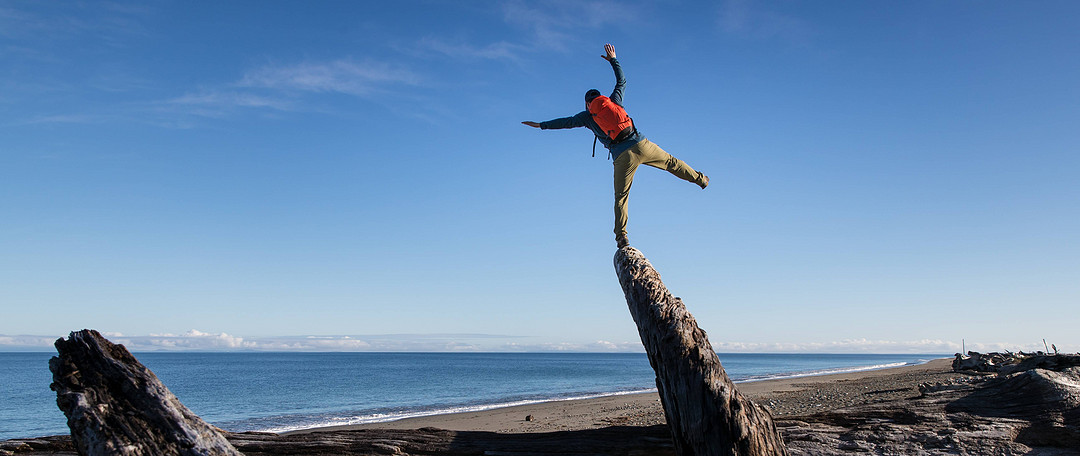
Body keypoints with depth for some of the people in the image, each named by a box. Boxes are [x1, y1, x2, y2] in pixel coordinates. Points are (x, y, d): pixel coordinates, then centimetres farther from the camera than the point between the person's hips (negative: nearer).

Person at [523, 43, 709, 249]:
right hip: (642, 145, 3)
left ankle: (621, 237, -6)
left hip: (622, 157, -3)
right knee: (671, 163, 24)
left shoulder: (588, 115, 9)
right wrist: (613, 60, 40)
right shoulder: (614, 100, 16)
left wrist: (541, 125, 15)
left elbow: (567, 121, 8)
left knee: (621, 198, 2)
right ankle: (700, 179, 39)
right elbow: (622, 81, 30)